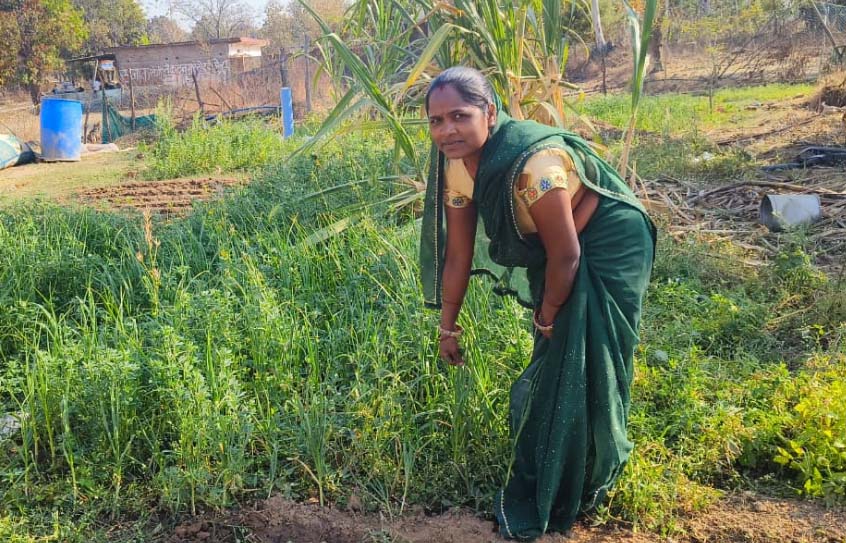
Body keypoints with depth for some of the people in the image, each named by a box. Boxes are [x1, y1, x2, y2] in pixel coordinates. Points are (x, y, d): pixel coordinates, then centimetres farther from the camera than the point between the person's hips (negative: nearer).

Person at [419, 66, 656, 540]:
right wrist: (449, 327, 3)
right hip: (553, 253, 7)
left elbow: (566, 255, -27)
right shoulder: (457, 165, -13)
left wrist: (548, 319, -11)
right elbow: (457, 254, -4)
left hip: (607, 249, -7)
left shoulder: (533, 163, -37)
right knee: (552, 364, 19)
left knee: (582, 371, -1)